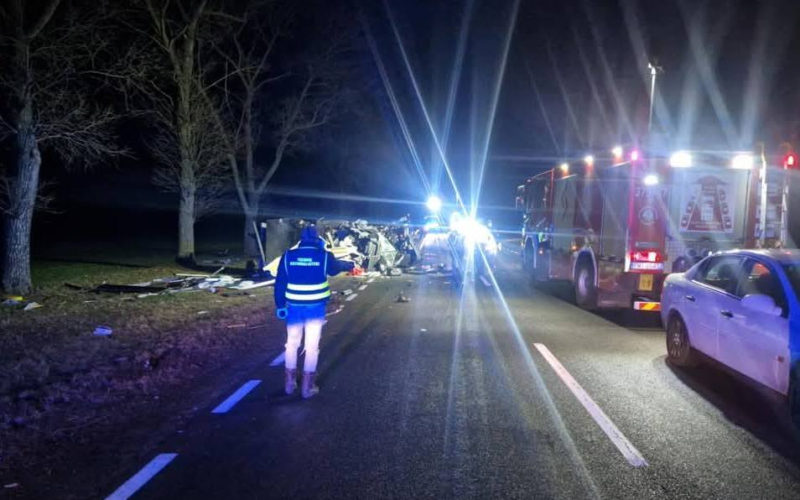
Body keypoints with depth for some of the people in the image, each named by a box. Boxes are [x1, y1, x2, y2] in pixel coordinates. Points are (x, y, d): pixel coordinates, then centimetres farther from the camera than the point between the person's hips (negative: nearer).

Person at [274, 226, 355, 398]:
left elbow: (280, 283, -1)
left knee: (292, 343, 16)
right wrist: (349, 265, 40)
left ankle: (290, 383, 24)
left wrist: (280, 305, 7)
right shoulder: (324, 256, -5)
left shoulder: (288, 256, -3)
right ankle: (307, 387, 10)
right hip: (315, 307, -2)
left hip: (294, 307, 2)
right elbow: (337, 267, 18)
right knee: (312, 346, 5)